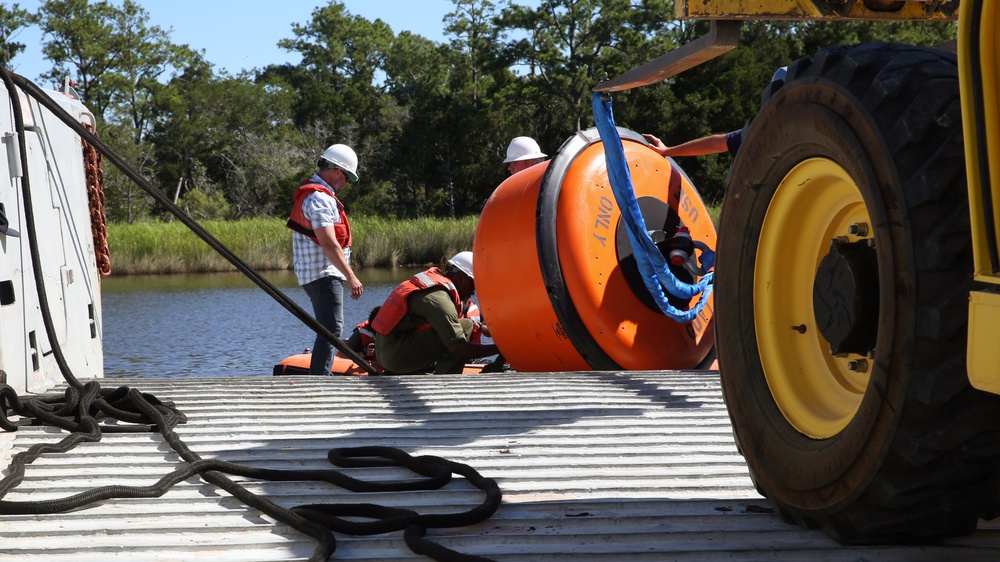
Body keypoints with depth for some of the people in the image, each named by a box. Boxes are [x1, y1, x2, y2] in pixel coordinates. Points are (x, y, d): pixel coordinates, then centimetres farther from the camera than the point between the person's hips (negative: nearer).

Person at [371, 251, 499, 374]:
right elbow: (459, 349, -24)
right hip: (398, 356, -11)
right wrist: (498, 348, -23)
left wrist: (481, 327, 16)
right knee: (467, 326, -17)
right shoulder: (438, 298, -18)